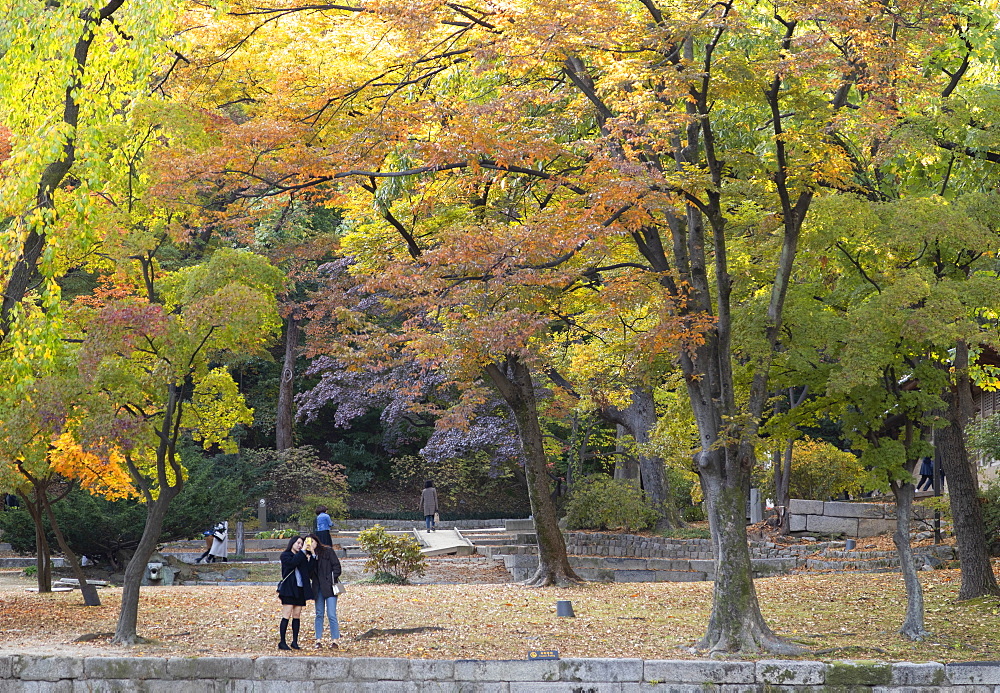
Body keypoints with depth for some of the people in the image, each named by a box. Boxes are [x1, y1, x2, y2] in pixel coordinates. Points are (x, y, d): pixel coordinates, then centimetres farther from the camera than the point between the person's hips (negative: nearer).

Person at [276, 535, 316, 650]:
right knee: (286, 616, -8)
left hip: (300, 589, 5)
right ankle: (282, 642, -6)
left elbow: (309, 570, 2)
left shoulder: (302, 557, 16)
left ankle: (295, 642, 9)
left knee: (297, 616, 6)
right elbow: (292, 563, -19)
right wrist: (303, 551, -13)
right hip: (289, 590, -5)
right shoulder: (285, 555, 3)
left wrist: (312, 554, -4)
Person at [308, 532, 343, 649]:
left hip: (329, 587, -5)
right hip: (318, 587, 5)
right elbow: (310, 573, 5)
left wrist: (334, 580, -11)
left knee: (331, 614, -8)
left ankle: (334, 640, -3)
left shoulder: (328, 551, -2)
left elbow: (336, 565, -3)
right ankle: (318, 640, 11)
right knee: (319, 614, 8)